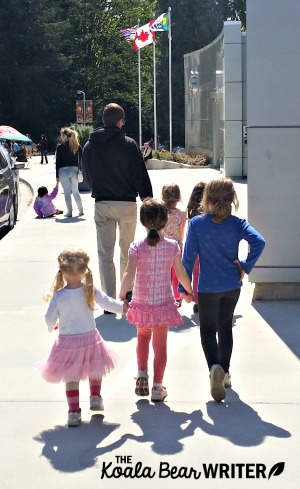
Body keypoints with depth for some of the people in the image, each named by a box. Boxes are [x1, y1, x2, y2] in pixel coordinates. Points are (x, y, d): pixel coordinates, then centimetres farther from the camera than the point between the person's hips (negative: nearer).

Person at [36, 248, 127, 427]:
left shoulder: (58, 297, -17)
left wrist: (53, 326, 16)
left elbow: (50, 319, -8)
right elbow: (108, 303, -2)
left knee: (71, 377, 11)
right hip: (90, 338, 1)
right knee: (94, 370, 27)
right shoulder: (90, 291, -14)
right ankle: (96, 398, 38)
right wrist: (122, 306, 18)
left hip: (68, 342, -1)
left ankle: (74, 412, 11)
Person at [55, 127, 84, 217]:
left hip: (63, 170, -4)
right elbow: (80, 159, 4)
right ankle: (81, 210, 15)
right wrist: (79, 169, 11)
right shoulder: (77, 146, 4)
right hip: (74, 170, 4)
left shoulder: (60, 147, -5)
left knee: (67, 192, 2)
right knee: (75, 191, 14)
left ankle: (69, 212, 2)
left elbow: (58, 162, -4)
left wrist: (57, 175, -1)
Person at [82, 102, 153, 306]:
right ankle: (128, 293, 27)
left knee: (105, 254, 4)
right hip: (127, 203, -1)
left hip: (102, 204, 1)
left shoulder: (90, 146, 0)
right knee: (126, 251, 16)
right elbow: (141, 176, -9)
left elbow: (86, 175, 11)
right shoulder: (129, 144, -10)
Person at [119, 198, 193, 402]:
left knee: (143, 336, 26)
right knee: (160, 343, 9)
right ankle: (158, 386, 13)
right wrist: (190, 291, 16)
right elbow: (181, 274, -1)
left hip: (142, 302, 0)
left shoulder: (137, 248, -12)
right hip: (164, 302, 0)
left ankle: (142, 373, 14)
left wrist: (121, 296, -12)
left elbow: (129, 274, -19)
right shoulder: (173, 246, -7)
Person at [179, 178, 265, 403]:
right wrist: (245, 266, -9)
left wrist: (184, 287, -2)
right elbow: (258, 242, -21)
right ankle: (225, 372, 26)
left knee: (208, 329, 7)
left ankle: (215, 367, -20)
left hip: (208, 288, -3)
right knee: (225, 327, 21)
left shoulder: (196, 223, -10)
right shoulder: (237, 223, -6)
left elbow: (189, 256, -9)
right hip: (232, 285, 3)